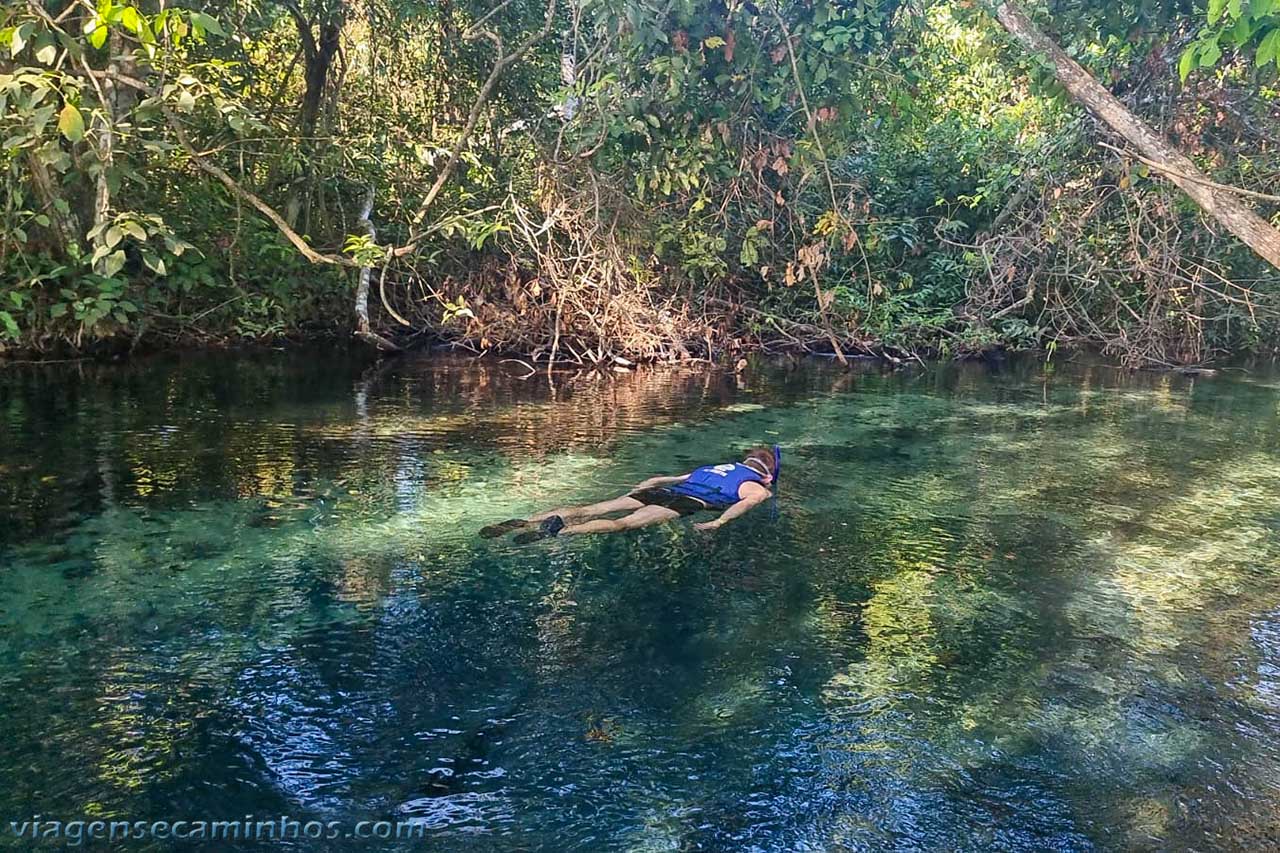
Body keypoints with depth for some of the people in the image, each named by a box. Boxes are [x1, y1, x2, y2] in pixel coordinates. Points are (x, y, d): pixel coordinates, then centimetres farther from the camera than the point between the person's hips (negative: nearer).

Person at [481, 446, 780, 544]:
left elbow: (659, 479, 35)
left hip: (664, 491, 6)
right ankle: (557, 532, -47)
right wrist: (718, 523, -13)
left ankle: (525, 521, -22)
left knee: (588, 510, -8)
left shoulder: (710, 469, 38)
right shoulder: (756, 486, 20)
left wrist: (635, 491, 35)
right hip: (688, 502, -6)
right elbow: (754, 499, -7)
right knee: (623, 523, -26)